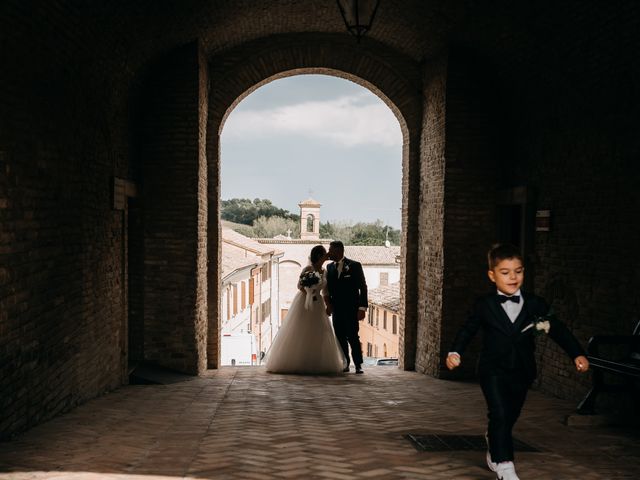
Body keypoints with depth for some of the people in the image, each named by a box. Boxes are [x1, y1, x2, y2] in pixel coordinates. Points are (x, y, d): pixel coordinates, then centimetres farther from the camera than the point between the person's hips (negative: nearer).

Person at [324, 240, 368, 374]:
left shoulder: (354, 266, -3)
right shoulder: (329, 267, 12)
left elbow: (363, 287, -4)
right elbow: (327, 288, 14)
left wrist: (362, 308, -10)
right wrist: (328, 304, -2)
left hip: (351, 309, -5)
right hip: (336, 309, 5)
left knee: (352, 337, -8)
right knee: (340, 338, 4)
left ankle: (358, 365, -1)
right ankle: (345, 364, 10)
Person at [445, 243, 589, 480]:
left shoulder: (535, 305, 1)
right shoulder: (484, 305, -2)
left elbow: (557, 329, 1)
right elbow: (468, 330, 3)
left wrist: (577, 353, -8)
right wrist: (455, 352, -12)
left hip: (522, 372, 3)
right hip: (493, 370, -3)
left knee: (510, 417, 15)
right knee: (500, 415, -15)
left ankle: (493, 446, 44)